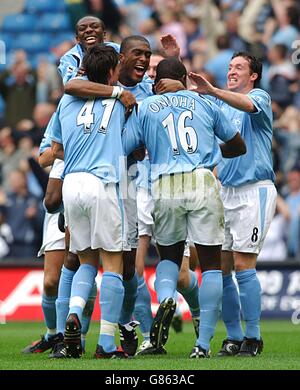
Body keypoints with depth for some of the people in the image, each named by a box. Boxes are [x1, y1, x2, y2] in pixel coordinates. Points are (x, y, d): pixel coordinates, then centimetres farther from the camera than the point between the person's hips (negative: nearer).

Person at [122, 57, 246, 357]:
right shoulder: (205, 103, 15)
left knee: (169, 256, 21)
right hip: (203, 184, -1)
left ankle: (165, 298, -12)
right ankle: (203, 342, -1)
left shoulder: (144, 108, 11)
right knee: (211, 263, 6)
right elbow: (238, 147, 23)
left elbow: (122, 150, 4)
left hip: (165, 187, 1)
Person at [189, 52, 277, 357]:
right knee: (220, 268, 1)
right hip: (225, 192, 6)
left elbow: (247, 104, -25)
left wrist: (212, 90, -40)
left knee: (243, 265, -12)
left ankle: (253, 337, -6)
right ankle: (234, 337, 8)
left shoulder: (260, 98, -2)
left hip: (254, 191, -6)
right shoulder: (220, 105, 18)